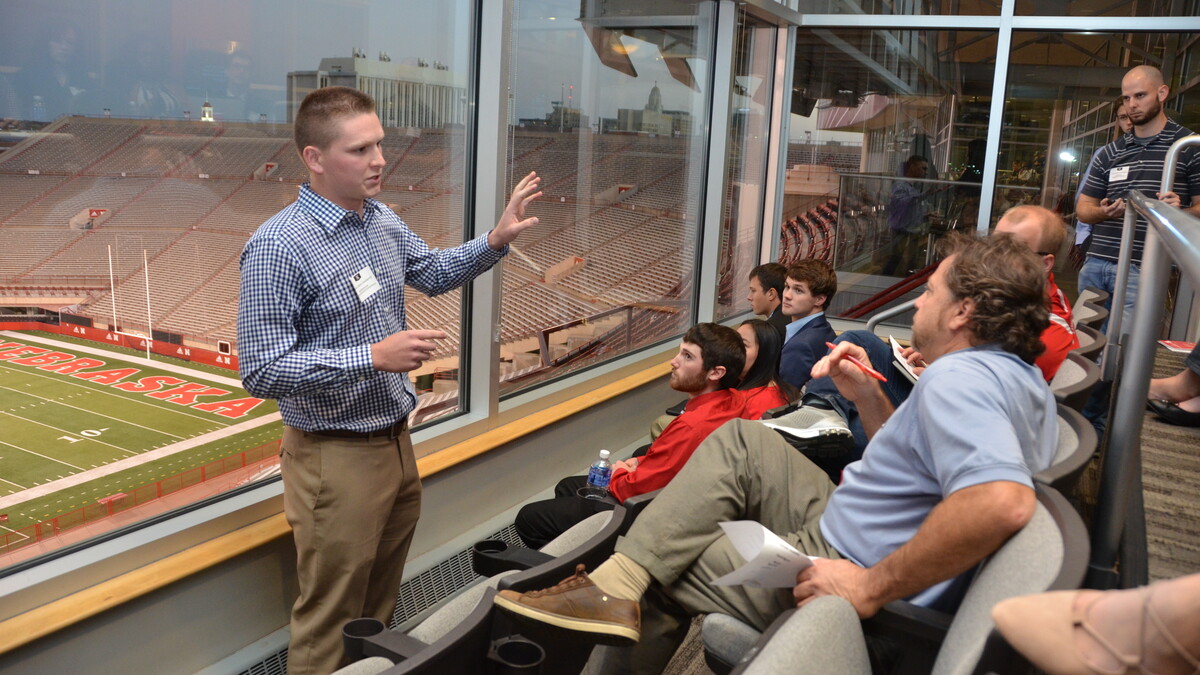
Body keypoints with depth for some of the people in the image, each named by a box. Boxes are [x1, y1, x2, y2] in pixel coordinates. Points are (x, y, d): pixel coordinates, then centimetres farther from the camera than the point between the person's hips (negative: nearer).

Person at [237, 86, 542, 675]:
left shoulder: (383, 221, 3)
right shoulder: (278, 246, -21)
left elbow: (433, 273, 21)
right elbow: (261, 371, -23)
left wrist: (495, 240, 5)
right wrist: (374, 357, -27)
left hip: (396, 441, 8)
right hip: (336, 457, -7)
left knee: (379, 604, 24)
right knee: (330, 621, 7)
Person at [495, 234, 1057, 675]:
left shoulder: (957, 379, -24)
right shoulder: (1021, 379, 10)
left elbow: (1003, 502, -43)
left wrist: (873, 587, -34)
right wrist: (867, 398, 6)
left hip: (838, 571, -10)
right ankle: (617, 583, 4)